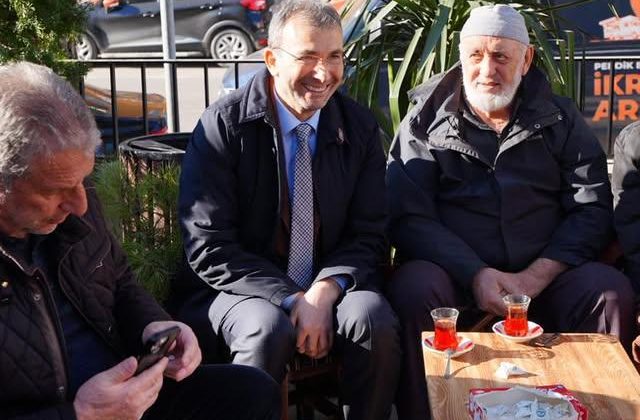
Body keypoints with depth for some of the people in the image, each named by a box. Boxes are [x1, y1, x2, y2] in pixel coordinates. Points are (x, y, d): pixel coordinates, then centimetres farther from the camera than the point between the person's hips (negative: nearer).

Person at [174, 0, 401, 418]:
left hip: (330, 287, 3)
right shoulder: (223, 125, -11)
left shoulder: (360, 126, 0)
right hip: (243, 287, -2)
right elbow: (208, 249, -13)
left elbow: (369, 235, 0)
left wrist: (325, 291, -19)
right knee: (269, 328, -33)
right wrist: (291, 300, -22)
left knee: (375, 319, -26)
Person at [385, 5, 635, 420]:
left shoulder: (560, 118, 10)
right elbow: (409, 215, -5)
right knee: (415, 288, -32)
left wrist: (535, 278, -14)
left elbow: (591, 207, 1)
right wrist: (476, 274, -18)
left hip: (543, 274, 2)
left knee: (612, 290, -23)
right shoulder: (427, 118, 5)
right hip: (454, 272, -1)